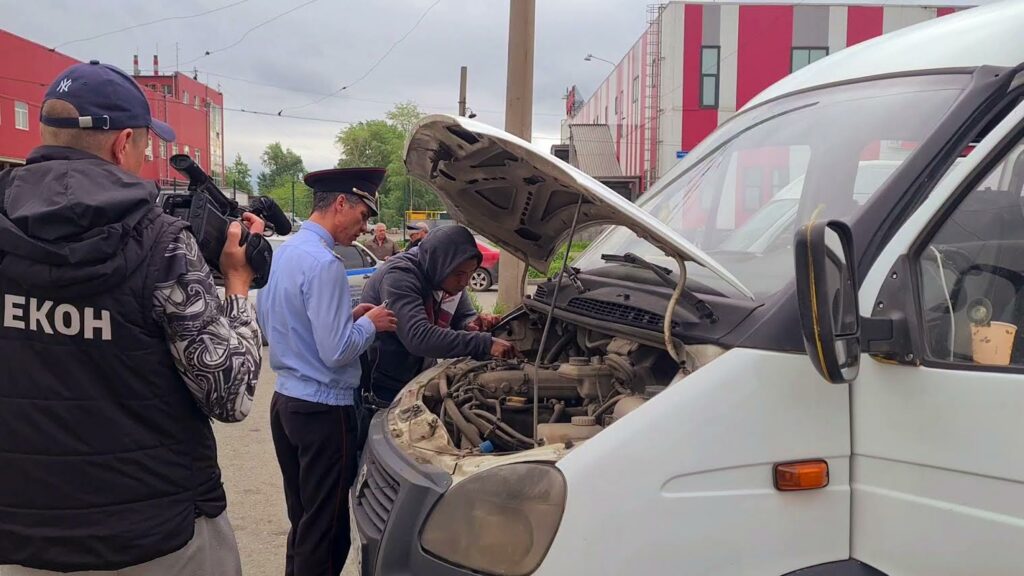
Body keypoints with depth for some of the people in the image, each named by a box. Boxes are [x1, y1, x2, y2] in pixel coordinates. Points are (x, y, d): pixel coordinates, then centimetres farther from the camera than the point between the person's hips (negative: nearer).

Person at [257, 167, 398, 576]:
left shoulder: (283, 252, 8)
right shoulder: (324, 263, -20)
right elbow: (336, 352, -23)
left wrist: (347, 315, 9)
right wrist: (369, 323, -6)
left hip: (285, 400, 9)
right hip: (323, 409, -9)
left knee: (301, 520, 20)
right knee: (325, 528, 4)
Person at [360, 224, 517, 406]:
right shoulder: (399, 276, -28)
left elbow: (464, 316, 7)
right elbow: (418, 338, -39)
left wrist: (472, 325, -19)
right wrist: (485, 343, -41)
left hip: (420, 380, 7)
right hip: (386, 390, -7)